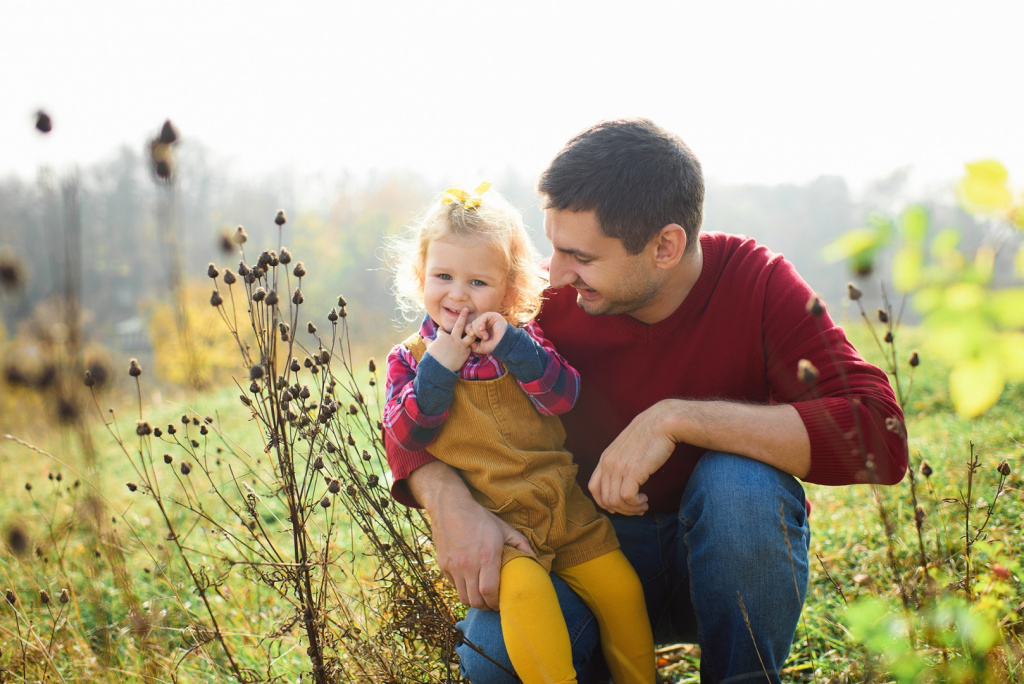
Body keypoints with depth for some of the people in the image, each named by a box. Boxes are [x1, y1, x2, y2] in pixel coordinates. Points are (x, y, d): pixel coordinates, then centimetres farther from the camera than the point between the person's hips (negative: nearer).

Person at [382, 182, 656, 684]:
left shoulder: (523, 338, 8)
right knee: (523, 590, -30)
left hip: (566, 510, 3)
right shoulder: (410, 358, 6)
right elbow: (404, 436, -4)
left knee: (621, 587, -7)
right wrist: (438, 369, -14)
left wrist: (511, 346, -18)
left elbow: (564, 397, -6)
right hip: (493, 523, -2)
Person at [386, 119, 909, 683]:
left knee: (741, 480, -33)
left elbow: (878, 436, -30)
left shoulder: (757, 284, -18)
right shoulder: (550, 299, -13)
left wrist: (677, 418, -35)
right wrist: (447, 501, -27)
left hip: (728, 558, 0)